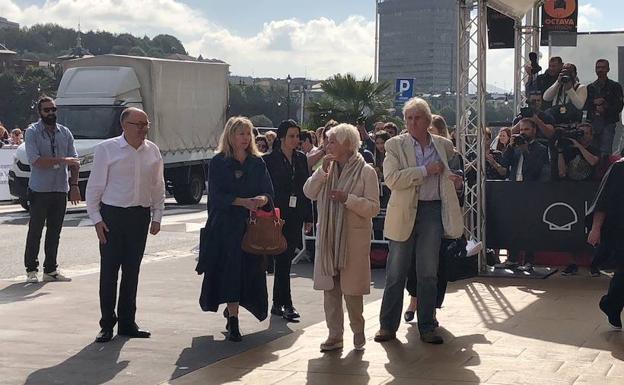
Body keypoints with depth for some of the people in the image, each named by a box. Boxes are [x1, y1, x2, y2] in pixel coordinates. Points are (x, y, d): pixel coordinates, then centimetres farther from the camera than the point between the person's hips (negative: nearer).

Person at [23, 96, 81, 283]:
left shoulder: (65, 133, 10)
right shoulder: (32, 132, -4)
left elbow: (74, 161, 8)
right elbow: (35, 160, -15)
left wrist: (74, 185, -3)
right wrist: (61, 160, -17)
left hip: (61, 190, 4)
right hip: (39, 190, -4)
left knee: (54, 231, 8)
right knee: (35, 231, 2)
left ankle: (50, 269, 16)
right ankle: (31, 269, 10)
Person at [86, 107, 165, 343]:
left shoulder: (153, 151, 6)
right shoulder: (107, 149, -6)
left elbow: (158, 187, 12)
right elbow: (94, 186, -4)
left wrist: (157, 217, 8)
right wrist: (96, 218, -8)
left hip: (140, 216, 4)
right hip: (112, 215, -4)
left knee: (132, 271, 10)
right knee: (109, 271, -1)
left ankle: (127, 322, 19)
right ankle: (107, 324, 8)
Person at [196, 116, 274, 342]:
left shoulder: (257, 162, 10)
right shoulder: (219, 162, 0)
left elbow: (268, 192, 5)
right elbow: (217, 195, -8)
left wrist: (262, 199, -18)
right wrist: (243, 201, -18)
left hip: (252, 226, 3)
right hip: (226, 226, -3)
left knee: (250, 271, 2)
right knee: (230, 271, -6)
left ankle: (231, 310, 25)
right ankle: (233, 323, -1)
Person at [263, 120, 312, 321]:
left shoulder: (301, 159, 11)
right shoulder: (270, 160, -4)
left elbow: (306, 188, 12)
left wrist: (308, 217, 10)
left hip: (295, 216, 5)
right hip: (277, 216, -5)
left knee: (285, 259, 10)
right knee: (283, 259, -6)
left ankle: (277, 303, 18)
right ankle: (286, 304, -2)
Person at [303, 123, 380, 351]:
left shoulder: (365, 171, -6)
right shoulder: (328, 168, 11)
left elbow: (373, 208, -11)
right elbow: (309, 193, 1)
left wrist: (348, 199, -21)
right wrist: (322, 171, -9)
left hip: (354, 237, -5)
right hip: (327, 236, 5)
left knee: (351, 289, 1)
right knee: (330, 287, 5)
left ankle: (358, 331, 19)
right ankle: (335, 335, 13)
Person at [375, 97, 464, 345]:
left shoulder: (444, 145, 10)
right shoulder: (395, 145, -1)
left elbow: (449, 173, 32)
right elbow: (392, 179, -16)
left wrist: (456, 181, 12)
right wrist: (426, 170, -16)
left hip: (433, 212, 2)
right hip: (404, 213, -2)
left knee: (428, 273, 7)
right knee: (396, 273, 3)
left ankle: (427, 327, 15)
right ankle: (388, 326, 13)